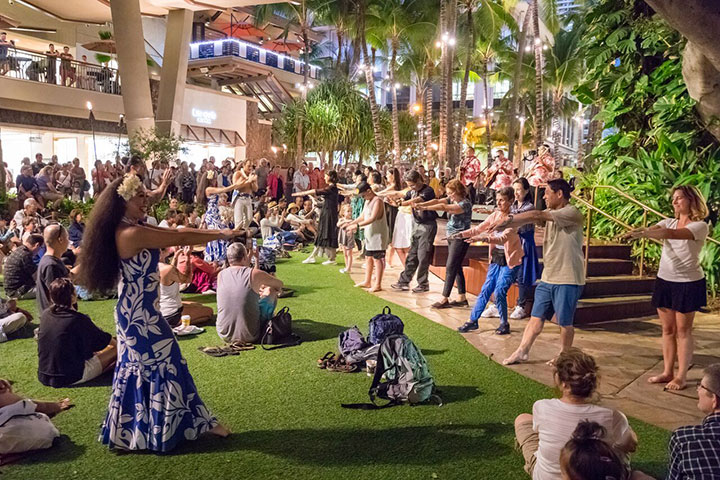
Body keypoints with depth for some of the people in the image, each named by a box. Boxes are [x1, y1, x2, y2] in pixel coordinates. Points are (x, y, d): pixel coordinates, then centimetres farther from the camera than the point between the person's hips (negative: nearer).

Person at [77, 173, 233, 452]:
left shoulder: (134, 230, 6)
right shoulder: (132, 234, -23)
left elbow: (177, 233, 7)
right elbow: (181, 238, -20)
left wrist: (219, 232, 3)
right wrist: (221, 236, -9)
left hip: (138, 311, 10)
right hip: (140, 314, -10)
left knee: (142, 367, 18)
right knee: (163, 365, 3)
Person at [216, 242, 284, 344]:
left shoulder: (220, 275, -2)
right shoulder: (255, 274, -14)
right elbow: (280, 284, 6)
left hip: (224, 335, 5)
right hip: (249, 337, -4)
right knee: (271, 292, 13)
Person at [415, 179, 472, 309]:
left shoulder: (465, 204, -17)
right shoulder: (452, 199, 9)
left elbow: (444, 207, -25)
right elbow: (438, 201, -3)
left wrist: (425, 208, -25)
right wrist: (421, 204, -18)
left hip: (460, 239, -9)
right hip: (451, 237, 9)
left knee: (450, 267, -8)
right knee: (456, 267, 11)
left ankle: (444, 299, -4)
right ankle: (462, 298, 19)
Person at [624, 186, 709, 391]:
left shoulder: (700, 226, -11)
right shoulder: (669, 222, 8)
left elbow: (671, 234, -29)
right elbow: (651, 229, -11)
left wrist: (640, 234, -40)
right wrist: (632, 232, -34)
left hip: (688, 283, -5)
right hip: (664, 281, 5)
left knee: (683, 330, 3)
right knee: (667, 329, 10)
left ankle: (681, 376, 11)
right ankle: (667, 372, 19)